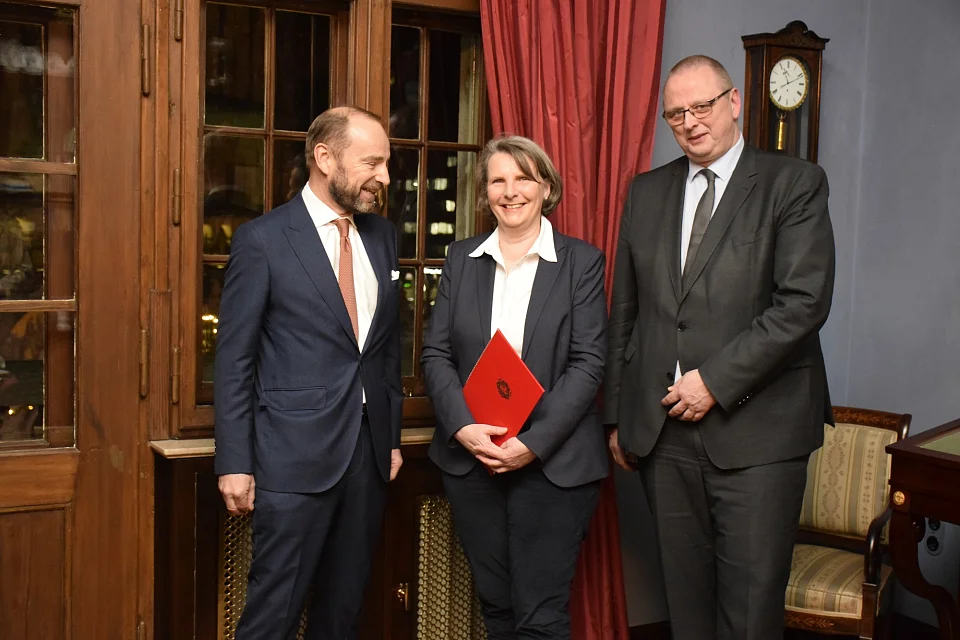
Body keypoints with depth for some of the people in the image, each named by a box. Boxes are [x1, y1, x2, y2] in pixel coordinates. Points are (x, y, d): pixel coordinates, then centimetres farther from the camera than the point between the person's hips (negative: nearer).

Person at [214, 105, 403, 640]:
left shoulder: (382, 236, 9)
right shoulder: (264, 240, -7)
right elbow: (234, 360, -6)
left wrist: (393, 436, 14)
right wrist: (234, 464, -8)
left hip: (369, 452, 5)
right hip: (295, 455, -5)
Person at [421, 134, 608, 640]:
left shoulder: (582, 262, -1)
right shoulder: (461, 259, 9)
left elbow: (588, 364, -7)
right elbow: (435, 354, 5)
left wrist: (533, 442, -16)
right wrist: (464, 428, -11)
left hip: (552, 462, -3)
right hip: (470, 458, 3)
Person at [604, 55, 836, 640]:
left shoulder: (795, 184, -1)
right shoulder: (647, 192, 13)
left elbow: (804, 302, -11)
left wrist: (716, 381, -14)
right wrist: (617, 416, 14)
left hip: (756, 429, -4)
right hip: (663, 428, 4)